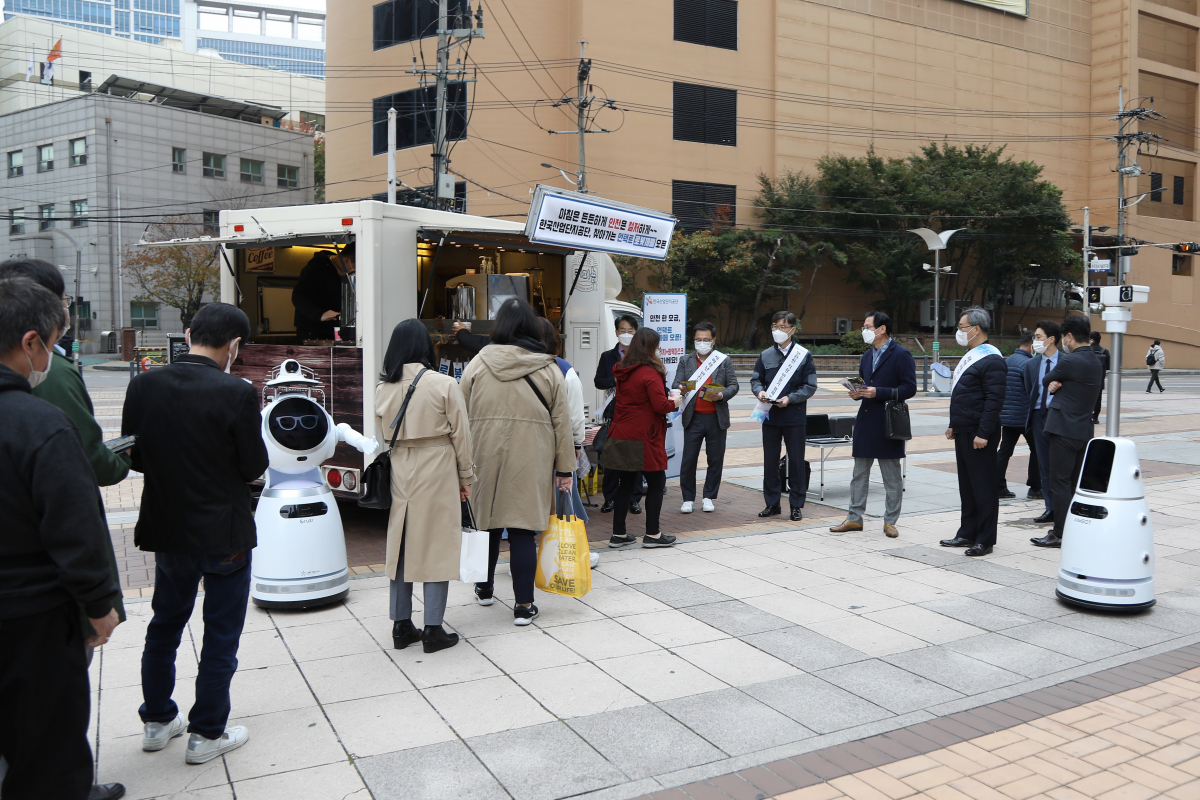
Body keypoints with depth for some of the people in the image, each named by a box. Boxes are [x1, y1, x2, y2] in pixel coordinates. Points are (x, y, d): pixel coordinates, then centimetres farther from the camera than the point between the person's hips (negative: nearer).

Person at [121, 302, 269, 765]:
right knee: (221, 636, 11)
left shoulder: (143, 387, -7)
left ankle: (157, 721, 37)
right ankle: (206, 734, 21)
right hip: (225, 534, -5)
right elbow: (254, 468, -13)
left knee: (164, 626, 23)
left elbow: (133, 458, 1)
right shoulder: (236, 393, -21)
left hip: (167, 530, 5)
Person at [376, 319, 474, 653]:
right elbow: (460, 435, -6)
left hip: (399, 475, 4)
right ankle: (433, 630, 8)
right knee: (436, 547, 3)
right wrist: (466, 477, 4)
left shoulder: (383, 389, 0)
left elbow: (383, 435, 7)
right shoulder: (444, 385, -10)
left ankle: (401, 626, 21)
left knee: (400, 546, 13)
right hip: (438, 474, -4)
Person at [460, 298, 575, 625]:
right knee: (523, 530, 1)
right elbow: (561, 421, 1)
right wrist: (565, 468, 7)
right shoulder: (548, 369, 0)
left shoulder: (478, 364, 0)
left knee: (487, 523, 17)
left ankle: (484, 588, 35)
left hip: (485, 459, 1)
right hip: (530, 462, -1)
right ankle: (523, 606, 5)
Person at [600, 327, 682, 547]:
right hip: (644, 439, -7)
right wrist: (674, 402, 2)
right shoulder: (649, 372, -14)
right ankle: (652, 534, 9)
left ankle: (618, 534, 15)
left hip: (621, 436, 7)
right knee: (656, 483, 5)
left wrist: (667, 399, 18)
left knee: (626, 483, 12)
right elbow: (660, 406, -17)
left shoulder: (622, 371, 9)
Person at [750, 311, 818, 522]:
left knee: (796, 461, 3)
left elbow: (810, 386, -3)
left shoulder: (803, 355, -1)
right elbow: (755, 379, 12)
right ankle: (772, 503, 19)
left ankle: (796, 505, 13)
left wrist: (790, 398, -16)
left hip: (794, 416, -3)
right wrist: (760, 391, -11)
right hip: (770, 415, 3)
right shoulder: (765, 355, 7)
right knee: (770, 460, 8)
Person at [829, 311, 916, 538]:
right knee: (859, 475, 10)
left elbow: (909, 388, -14)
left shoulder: (901, 354, -8)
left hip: (888, 424, -7)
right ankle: (854, 519, 18)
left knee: (892, 478, 4)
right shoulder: (867, 356, 15)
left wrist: (878, 392, -21)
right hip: (865, 423, 7)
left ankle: (890, 522, 13)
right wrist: (857, 393, 1)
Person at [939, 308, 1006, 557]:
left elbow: (994, 400, -20)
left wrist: (983, 433, -23)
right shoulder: (969, 357, 16)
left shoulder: (991, 360, -15)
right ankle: (967, 533, 23)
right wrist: (954, 425, 21)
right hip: (963, 432, 10)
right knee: (966, 485, 14)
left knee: (983, 487, -1)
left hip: (979, 435, -10)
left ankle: (985, 540, 6)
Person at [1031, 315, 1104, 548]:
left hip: (1064, 430, -9)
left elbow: (1046, 381, -3)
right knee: (1077, 483, 14)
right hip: (1085, 430, 9)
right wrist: (1058, 385, -2)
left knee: (1060, 483, -3)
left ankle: (1060, 534, -1)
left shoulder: (1070, 361, -16)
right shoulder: (1097, 362, 12)